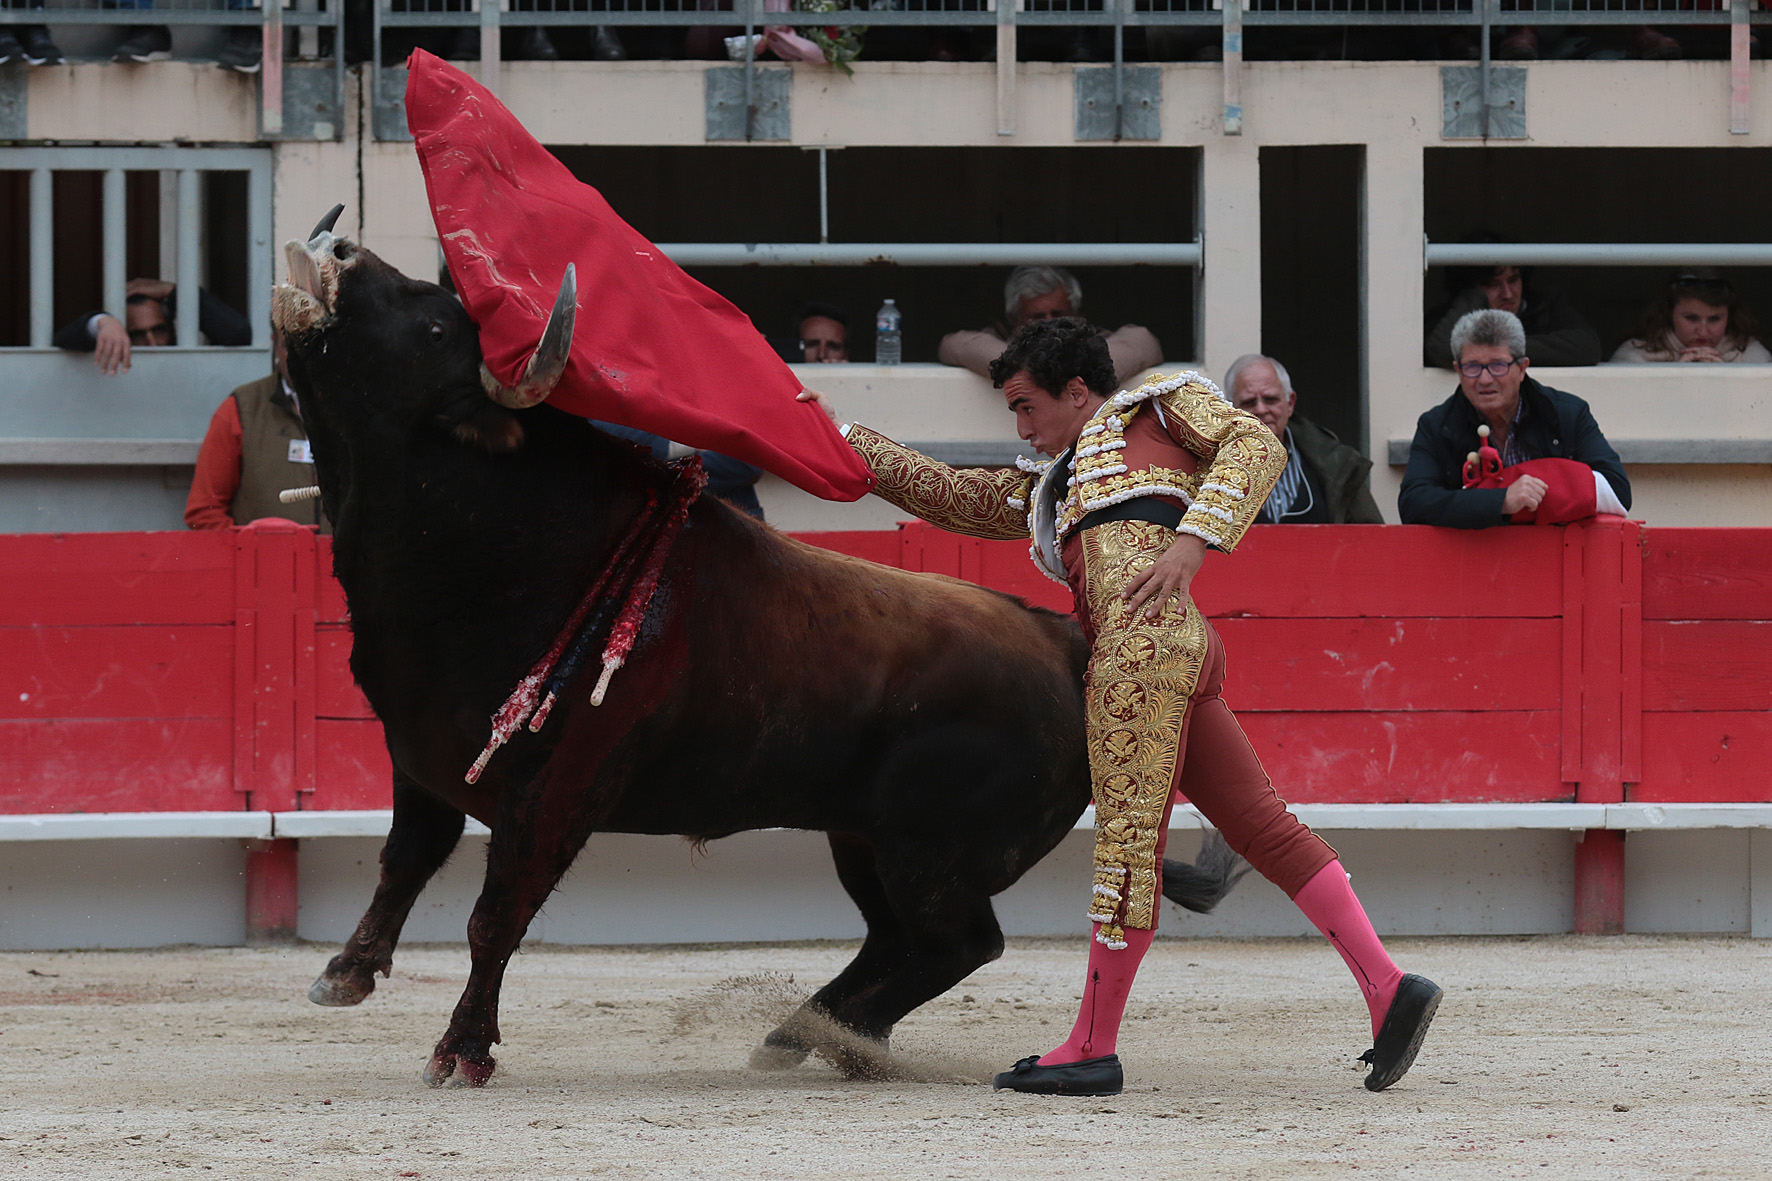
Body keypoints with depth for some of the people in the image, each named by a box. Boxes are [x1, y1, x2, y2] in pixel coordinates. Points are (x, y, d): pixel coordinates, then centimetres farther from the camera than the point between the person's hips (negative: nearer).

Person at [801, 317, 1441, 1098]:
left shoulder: (1157, 405, 15)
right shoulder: (1046, 490, 36)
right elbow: (942, 493, 38)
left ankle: (1093, 1048, -10)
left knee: (1129, 836, -9)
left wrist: (1192, 541, -11)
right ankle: (1387, 988, -4)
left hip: (1148, 640, -9)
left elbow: (1256, 447, 2)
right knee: (1263, 828, 1)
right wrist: (838, 438, 35)